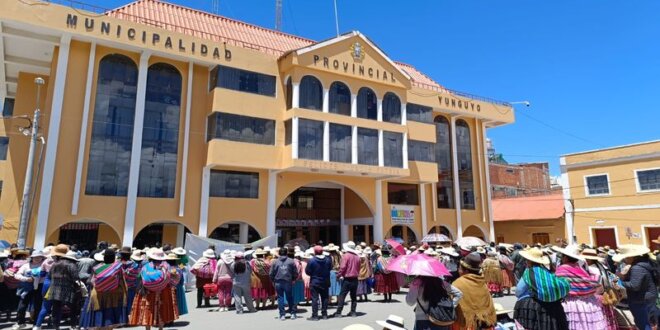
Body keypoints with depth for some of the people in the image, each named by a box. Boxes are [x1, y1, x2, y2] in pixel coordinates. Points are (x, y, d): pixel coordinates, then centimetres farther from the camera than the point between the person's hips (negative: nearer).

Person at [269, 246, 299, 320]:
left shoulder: (275, 262, -1)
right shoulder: (291, 261, -2)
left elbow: (271, 273, 1)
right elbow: (296, 273, 0)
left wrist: (273, 281, 16)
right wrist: (293, 279, 16)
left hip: (278, 282, 0)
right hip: (288, 282, 0)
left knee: (280, 298, 8)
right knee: (290, 298, 12)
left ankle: (282, 315, 7)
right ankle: (292, 313, 13)